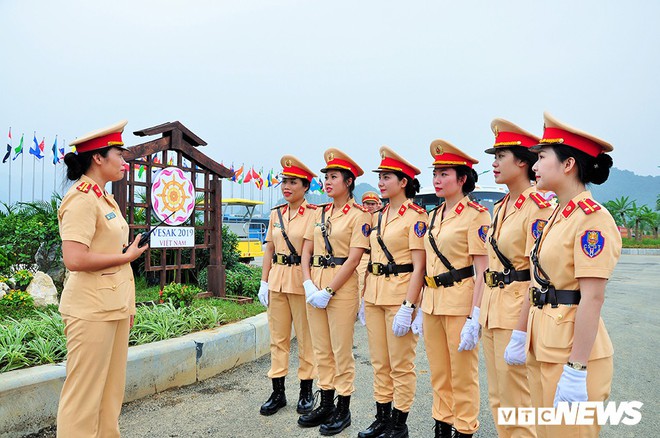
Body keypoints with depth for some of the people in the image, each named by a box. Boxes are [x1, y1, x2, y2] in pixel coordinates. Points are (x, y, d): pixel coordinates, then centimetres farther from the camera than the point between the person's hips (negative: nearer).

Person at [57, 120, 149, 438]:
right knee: (84, 394, 1)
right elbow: (75, 259, -24)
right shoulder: (81, 199, -14)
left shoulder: (106, 199, 14)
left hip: (114, 307, 9)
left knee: (112, 387, 15)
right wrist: (127, 256, -12)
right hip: (92, 309, -9)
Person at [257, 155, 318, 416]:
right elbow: (269, 249, 12)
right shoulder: (276, 214, 10)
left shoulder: (314, 214, -6)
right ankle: (278, 393, 21)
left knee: (306, 339, 7)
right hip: (277, 282, 5)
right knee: (278, 338, 10)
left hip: (302, 282, -5)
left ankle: (306, 392, 21)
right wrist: (264, 282, 7)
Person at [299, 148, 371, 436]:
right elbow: (306, 251, 9)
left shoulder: (359, 215, -7)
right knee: (321, 349, 14)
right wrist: (309, 285, -6)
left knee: (341, 351, 3)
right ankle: (326, 405, 27)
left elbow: (353, 259, -14)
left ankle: (343, 410, 18)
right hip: (315, 286, 6)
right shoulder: (319, 213, 11)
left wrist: (328, 291, -16)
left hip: (342, 287, -6)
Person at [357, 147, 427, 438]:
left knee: (400, 365, 4)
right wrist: (365, 298, 14)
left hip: (400, 295, -7)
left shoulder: (415, 216, -10)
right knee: (379, 362, 15)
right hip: (374, 294, 8)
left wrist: (407, 307, -20)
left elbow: (419, 266, -15)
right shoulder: (378, 217, 12)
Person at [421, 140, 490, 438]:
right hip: (432, 301, 7)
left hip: (460, 301, -7)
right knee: (438, 374, 17)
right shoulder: (433, 216, 12)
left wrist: (474, 317, -19)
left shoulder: (476, 215, -11)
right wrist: (420, 307, 14)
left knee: (462, 375, 7)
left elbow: (482, 271, -14)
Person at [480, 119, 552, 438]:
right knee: (498, 400, 17)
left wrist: (521, 332, -20)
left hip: (517, 311, -9)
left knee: (517, 404, 3)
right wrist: (477, 315, 15)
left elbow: (538, 277, -19)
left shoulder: (538, 208, -15)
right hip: (492, 311, 9)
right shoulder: (501, 208, 12)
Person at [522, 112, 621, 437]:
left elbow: (592, 299, -20)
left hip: (573, 348, -8)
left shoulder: (592, 219, -16)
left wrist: (576, 371, -21)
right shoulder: (556, 216, 11)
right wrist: (524, 337, 17)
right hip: (543, 347, 9)